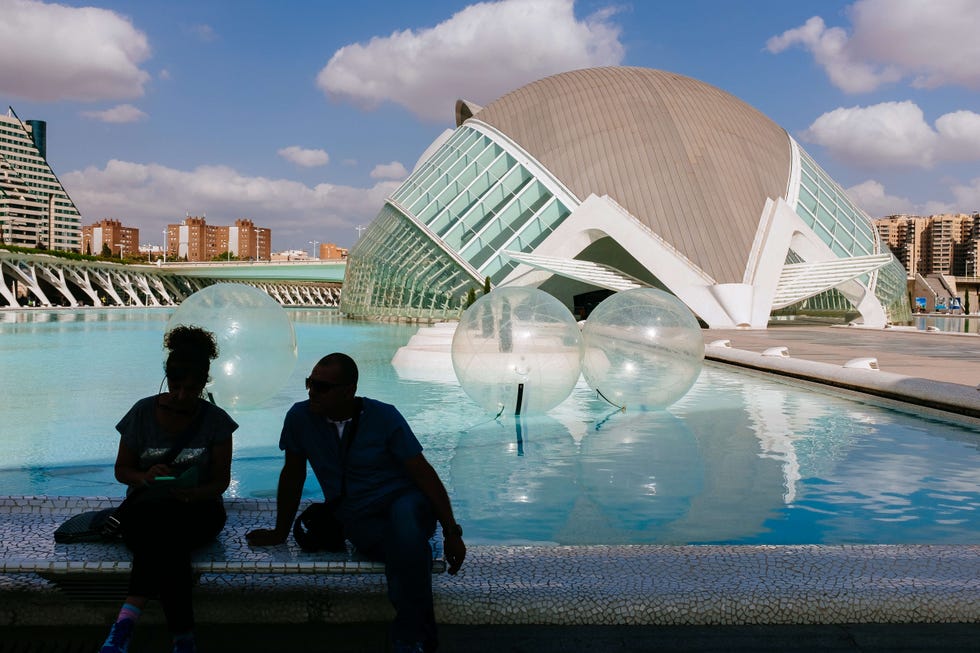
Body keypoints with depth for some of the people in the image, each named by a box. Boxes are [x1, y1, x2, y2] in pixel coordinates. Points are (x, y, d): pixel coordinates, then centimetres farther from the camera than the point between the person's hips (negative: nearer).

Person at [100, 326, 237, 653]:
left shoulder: (216, 420, -2)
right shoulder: (143, 412, 0)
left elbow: (221, 480, -2)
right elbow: (121, 469, 6)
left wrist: (196, 494, -25)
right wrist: (144, 476, -19)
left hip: (198, 509, 0)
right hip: (145, 508, 1)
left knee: (160, 534, -36)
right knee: (166, 541, -36)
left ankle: (128, 619, -29)